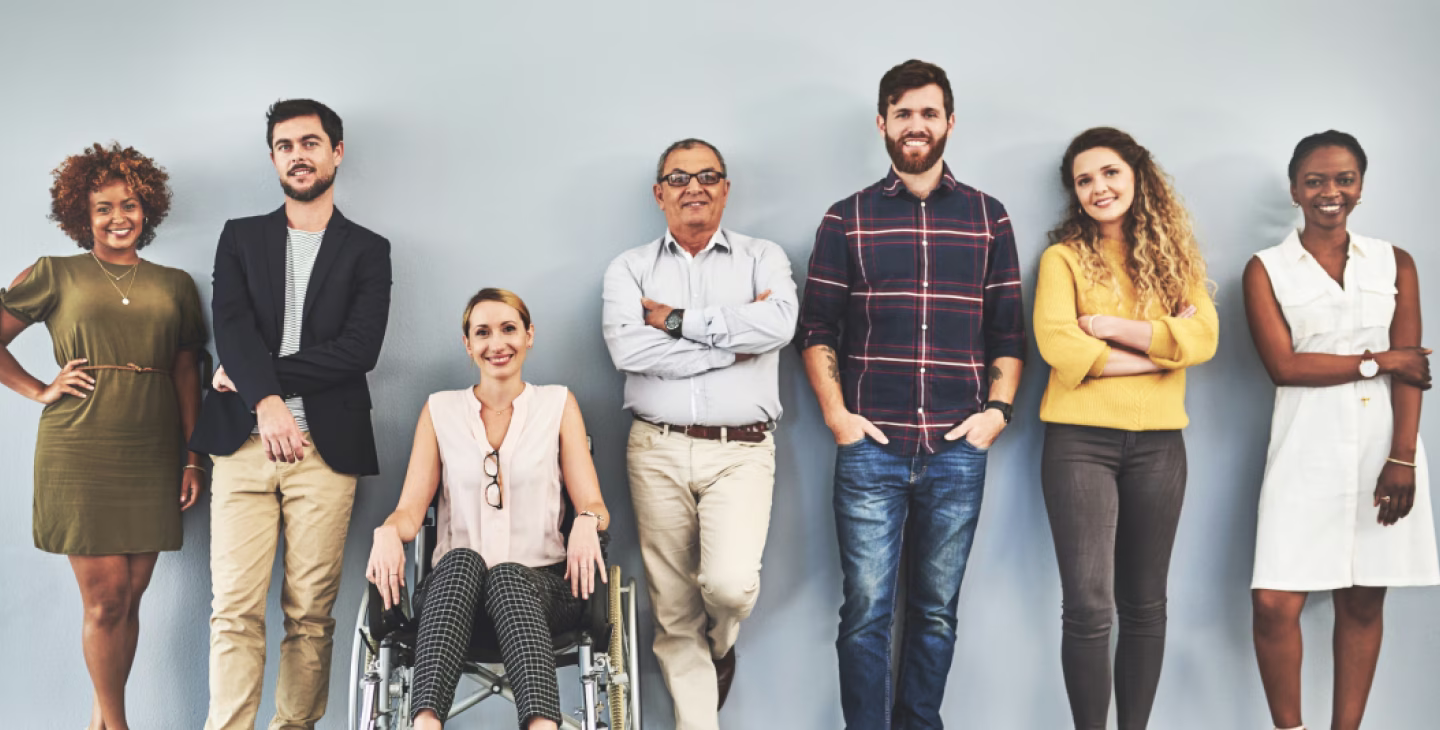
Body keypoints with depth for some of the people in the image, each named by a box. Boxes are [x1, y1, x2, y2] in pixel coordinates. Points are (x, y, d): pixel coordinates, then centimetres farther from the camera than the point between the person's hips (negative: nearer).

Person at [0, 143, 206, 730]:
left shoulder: (175, 285, 12)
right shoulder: (55, 275, 6)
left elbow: (187, 374, 11)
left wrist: (194, 459, 6)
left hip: (152, 456, 3)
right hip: (79, 454, -2)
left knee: (128, 598, 6)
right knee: (105, 599, -2)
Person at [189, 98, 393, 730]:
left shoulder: (368, 251, 10)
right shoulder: (240, 237, 15)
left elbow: (359, 349, -3)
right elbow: (231, 327, 0)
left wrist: (253, 375, -6)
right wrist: (267, 400, -16)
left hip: (325, 448, -1)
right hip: (244, 442, 1)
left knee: (311, 613, 0)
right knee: (235, 608, -4)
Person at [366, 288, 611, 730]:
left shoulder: (558, 404, 12)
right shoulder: (440, 410, 14)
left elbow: (593, 505, 6)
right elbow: (410, 509, 7)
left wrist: (586, 523, -19)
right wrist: (388, 531, -18)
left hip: (539, 584, -1)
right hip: (454, 588, 1)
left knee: (508, 576, -36)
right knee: (461, 560, -35)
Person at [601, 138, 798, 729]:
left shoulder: (762, 258, 8)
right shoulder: (630, 269, 9)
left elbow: (778, 323, -13)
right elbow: (627, 347, -10)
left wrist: (679, 321, -9)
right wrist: (732, 342, -9)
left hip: (741, 452, -1)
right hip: (658, 452, 1)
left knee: (730, 583, -17)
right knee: (673, 610, 4)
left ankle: (720, 647, 19)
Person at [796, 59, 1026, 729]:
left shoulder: (988, 218, 10)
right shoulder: (847, 220, 7)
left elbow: (1008, 332, 10)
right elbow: (815, 329, 5)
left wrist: (997, 410, -2)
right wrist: (836, 414, -5)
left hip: (957, 449, 1)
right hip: (870, 448, -1)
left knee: (937, 610, 10)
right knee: (866, 611, 0)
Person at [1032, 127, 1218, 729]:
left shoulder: (1173, 255, 10)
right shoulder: (1064, 258, 2)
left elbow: (1204, 337, -4)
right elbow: (1057, 344, -13)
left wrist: (1116, 327, -11)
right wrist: (1161, 346, -8)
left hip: (1158, 443, 3)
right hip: (1081, 440, -3)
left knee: (1145, 605, 10)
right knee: (1089, 608, -6)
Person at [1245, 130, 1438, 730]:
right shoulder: (1267, 269, 4)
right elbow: (1284, 365, -6)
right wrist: (1379, 360, -4)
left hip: (1384, 447, 2)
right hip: (1308, 450, -2)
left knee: (1363, 603, 5)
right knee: (1275, 604, -9)